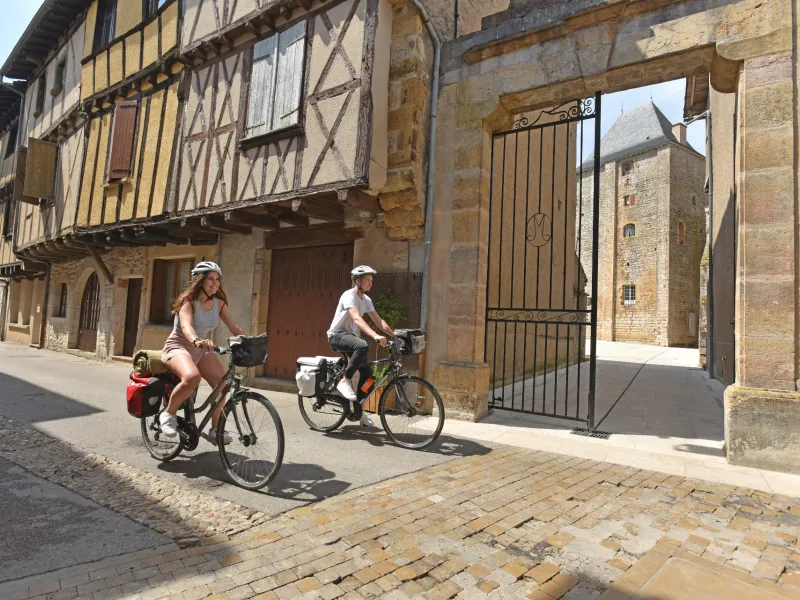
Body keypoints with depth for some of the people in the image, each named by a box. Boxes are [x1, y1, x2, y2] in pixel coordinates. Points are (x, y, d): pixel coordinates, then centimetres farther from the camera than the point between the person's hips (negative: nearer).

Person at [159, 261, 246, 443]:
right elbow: (186, 326, -39)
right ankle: (168, 414, -10)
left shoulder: (219, 303, -3)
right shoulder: (188, 301, -20)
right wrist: (196, 340, -61)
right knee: (192, 376, -36)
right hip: (178, 346, -6)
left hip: (201, 349, 6)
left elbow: (235, 328, -6)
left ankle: (215, 430, 0)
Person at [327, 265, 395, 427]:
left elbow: (378, 320, 5)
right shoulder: (349, 295, -19)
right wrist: (375, 336, -46)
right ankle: (345, 381, -23)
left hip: (351, 336, 8)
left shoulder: (366, 299, 8)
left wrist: (395, 335, -9)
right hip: (337, 335, -8)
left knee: (367, 372, 0)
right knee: (363, 346, -37)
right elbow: (357, 318, -34)